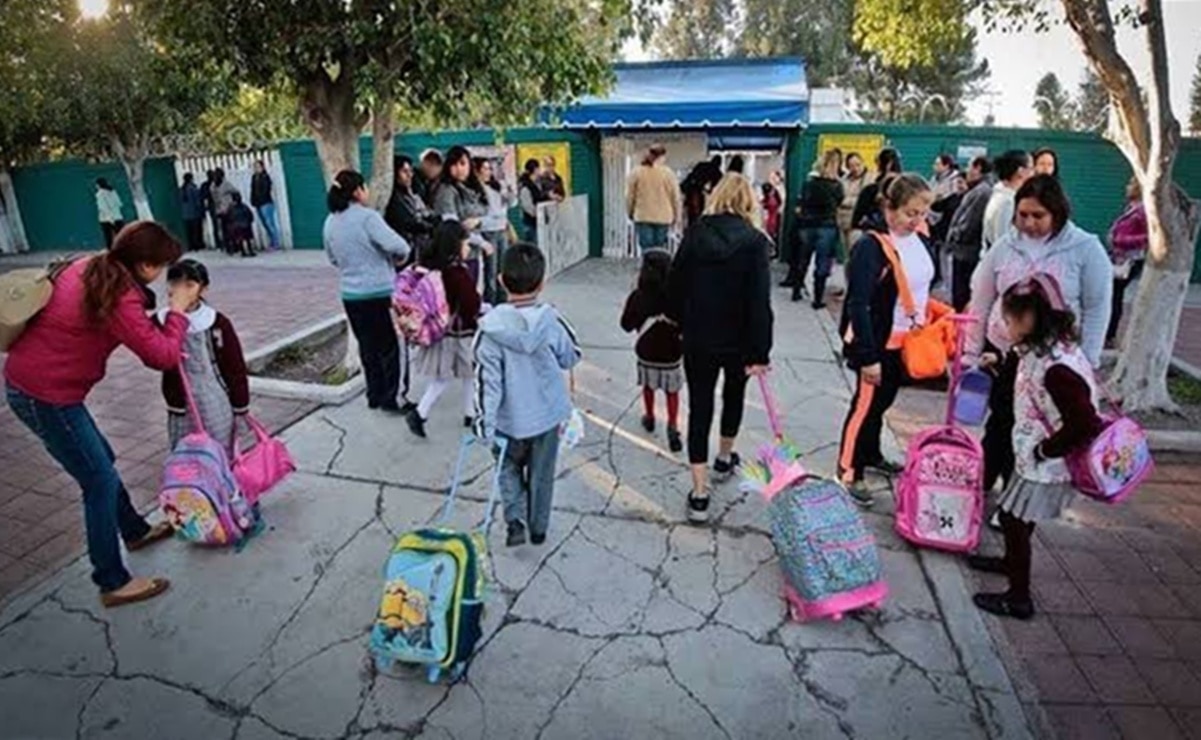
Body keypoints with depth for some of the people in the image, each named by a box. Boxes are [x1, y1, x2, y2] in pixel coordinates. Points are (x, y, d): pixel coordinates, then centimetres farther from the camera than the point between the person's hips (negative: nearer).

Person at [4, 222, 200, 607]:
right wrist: (178, 310, -9)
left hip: (28, 379, 10)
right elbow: (163, 355, -21)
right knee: (100, 481, 0)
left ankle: (135, 531, 44)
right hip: (45, 396, -10)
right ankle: (113, 583, 12)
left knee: (101, 460, 23)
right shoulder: (119, 299, -25)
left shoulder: (90, 268, 2)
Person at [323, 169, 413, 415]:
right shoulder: (367, 216, -16)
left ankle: (375, 395, 24)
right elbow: (398, 246, -23)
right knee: (388, 346, 4)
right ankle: (391, 399, 9)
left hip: (350, 294, 7)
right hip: (379, 292, -6)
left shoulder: (330, 222, 6)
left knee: (367, 346, 15)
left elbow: (333, 259, 16)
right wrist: (399, 257, -3)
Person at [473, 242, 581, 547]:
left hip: (509, 419, -1)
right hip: (548, 414, 1)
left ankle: (515, 521, 9)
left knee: (509, 468, 23)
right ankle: (538, 528, 32)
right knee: (541, 474, 18)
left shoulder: (491, 327, -19)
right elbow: (571, 357, 1)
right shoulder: (551, 321, -15)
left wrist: (484, 422, -8)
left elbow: (487, 380, -16)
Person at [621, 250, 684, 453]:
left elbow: (626, 325, -5)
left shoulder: (637, 297, -15)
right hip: (671, 353, -2)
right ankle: (673, 425, 1)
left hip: (647, 353, 2)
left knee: (648, 386, 24)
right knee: (672, 391, 13)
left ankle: (649, 417, 41)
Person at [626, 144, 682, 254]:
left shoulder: (636, 173, -1)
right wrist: (676, 216, 11)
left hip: (642, 217, 1)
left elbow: (629, 196, 3)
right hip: (663, 217, 0)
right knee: (660, 250, 7)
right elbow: (675, 197, -1)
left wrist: (630, 212, 17)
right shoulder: (668, 173, -4)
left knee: (646, 249, 1)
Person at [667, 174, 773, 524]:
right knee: (734, 395, 25)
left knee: (700, 407, 5)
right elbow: (760, 301, -17)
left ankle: (699, 494, 3)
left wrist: (680, 320, 19)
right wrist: (760, 351, -13)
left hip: (698, 338, 1)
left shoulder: (694, 233, -4)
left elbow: (675, 283, 2)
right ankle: (724, 459, 46)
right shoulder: (755, 240, -11)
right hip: (738, 340, 0)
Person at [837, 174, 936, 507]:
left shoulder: (919, 240, 4)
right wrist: (868, 356, -25)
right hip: (878, 343, -7)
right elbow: (858, 304, -24)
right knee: (866, 404, 1)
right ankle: (848, 471, 14)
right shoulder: (871, 246, -21)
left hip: (906, 341, 7)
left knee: (883, 401, 20)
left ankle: (871, 455, 38)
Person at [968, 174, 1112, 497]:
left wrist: (1085, 363, -7)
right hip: (1001, 353, 2)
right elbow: (981, 304, 4)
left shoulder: (1086, 249, -7)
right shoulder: (1005, 247, -1)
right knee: (1000, 425, 11)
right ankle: (979, 484, 27)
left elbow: (1097, 310, -4)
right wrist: (971, 352, 3)